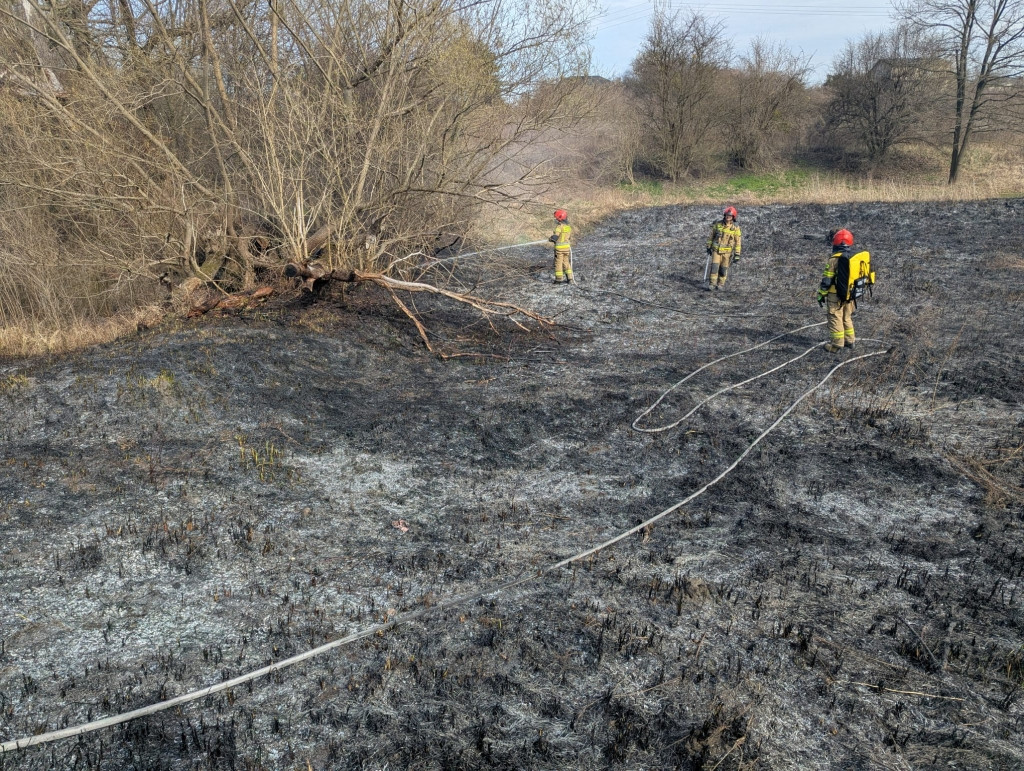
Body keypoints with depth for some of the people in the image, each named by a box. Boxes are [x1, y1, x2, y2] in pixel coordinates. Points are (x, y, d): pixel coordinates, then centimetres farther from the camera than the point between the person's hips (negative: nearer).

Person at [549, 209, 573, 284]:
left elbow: (555, 237, -20)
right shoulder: (568, 227, 10)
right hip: (567, 247, 7)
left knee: (558, 263, 3)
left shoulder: (559, 226, -14)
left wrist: (551, 239, 0)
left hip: (559, 247, -7)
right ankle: (569, 278, 13)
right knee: (566, 263, 14)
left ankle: (559, 278, 6)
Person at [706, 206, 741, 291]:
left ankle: (721, 284, 22)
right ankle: (712, 284, -4)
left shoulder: (735, 228, -5)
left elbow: (738, 242, -2)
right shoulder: (717, 225, -1)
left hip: (727, 252, -1)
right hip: (716, 250, 1)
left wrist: (737, 254, -6)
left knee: (723, 269, 6)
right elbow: (711, 236, 10)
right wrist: (709, 247, 10)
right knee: (714, 267, -9)